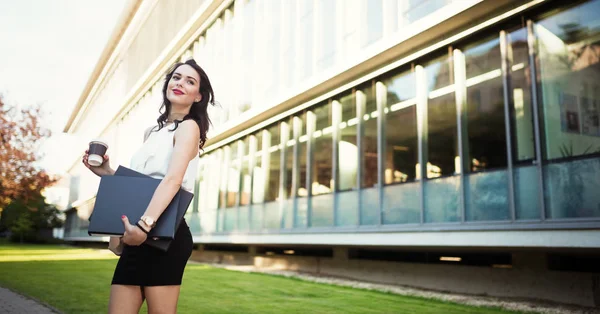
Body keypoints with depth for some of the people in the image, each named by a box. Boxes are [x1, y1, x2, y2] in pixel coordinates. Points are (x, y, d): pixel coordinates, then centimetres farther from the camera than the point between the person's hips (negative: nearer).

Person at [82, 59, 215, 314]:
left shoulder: (188, 127, -4)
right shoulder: (153, 132, 21)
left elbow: (173, 180, -21)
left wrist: (144, 225, -33)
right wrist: (106, 172, 10)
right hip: (139, 237, 8)